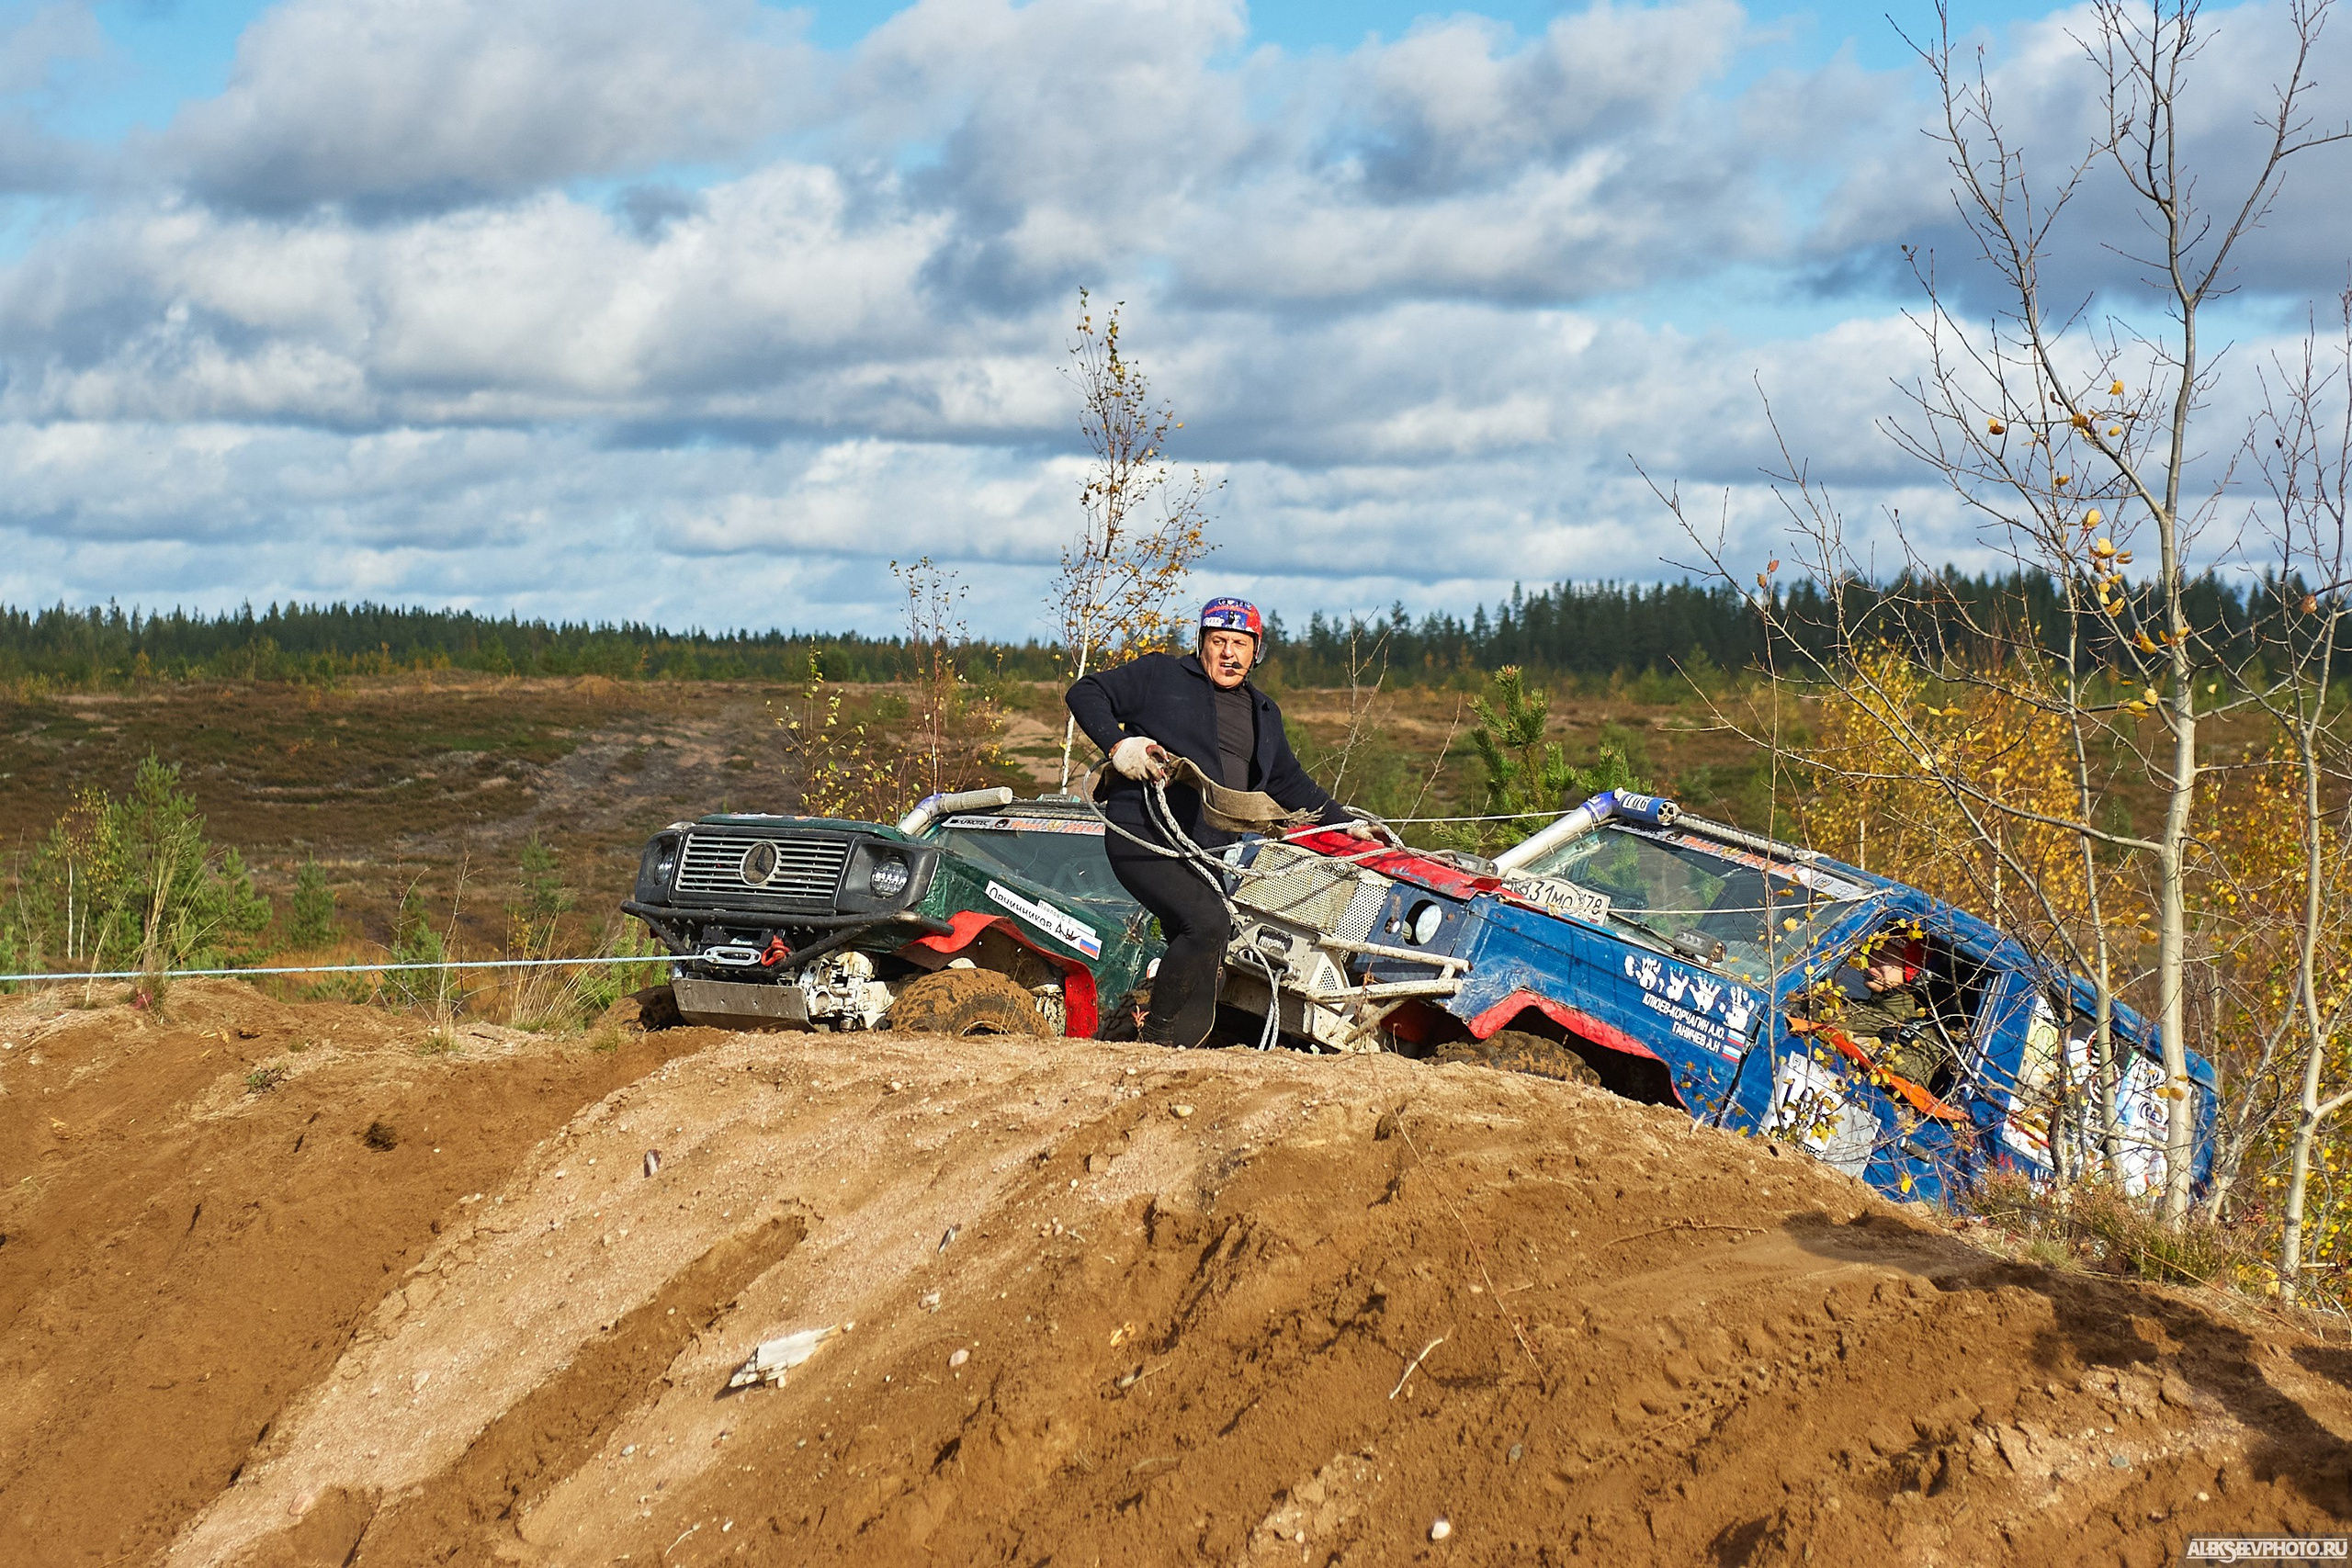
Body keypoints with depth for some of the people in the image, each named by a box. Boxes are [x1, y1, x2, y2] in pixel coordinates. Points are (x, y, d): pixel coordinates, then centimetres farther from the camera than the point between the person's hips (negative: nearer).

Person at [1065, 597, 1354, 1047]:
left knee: (1210, 954, -2)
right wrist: (1118, 745, -11)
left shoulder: (1263, 715, 23)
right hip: (1143, 836, -7)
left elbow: (1290, 785, 32)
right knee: (1207, 922, -25)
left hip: (1210, 853, 7)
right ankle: (1157, 1038, -12)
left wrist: (1348, 824, 24)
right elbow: (1086, 693, 5)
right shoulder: (1162, 676, 6)